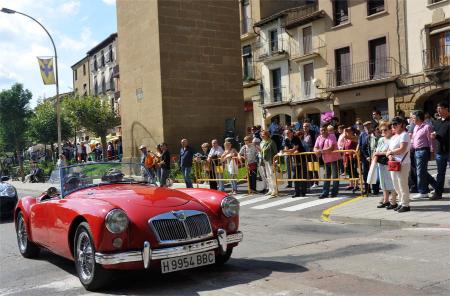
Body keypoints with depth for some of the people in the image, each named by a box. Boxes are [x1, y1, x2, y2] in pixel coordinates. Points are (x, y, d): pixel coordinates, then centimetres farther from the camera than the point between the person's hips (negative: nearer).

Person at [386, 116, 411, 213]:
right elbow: (388, 150, 15)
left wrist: (390, 152, -8)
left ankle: (406, 205, 2)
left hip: (403, 164, -9)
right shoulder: (393, 137, 19)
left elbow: (402, 149, -19)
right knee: (396, 185, 12)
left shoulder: (404, 135, -8)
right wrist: (389, 155, -7)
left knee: (403, 185, -5)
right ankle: (401, 203, 21)